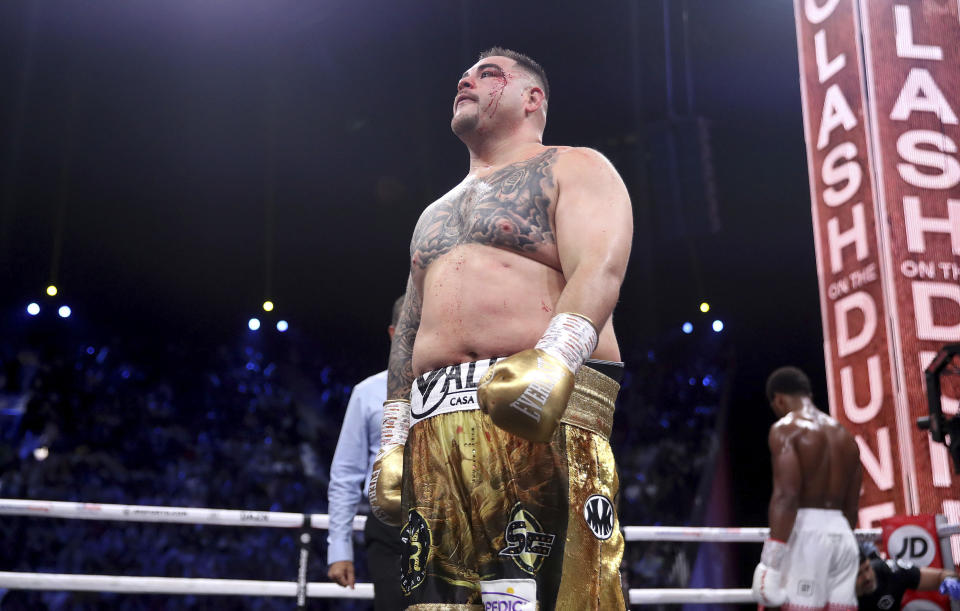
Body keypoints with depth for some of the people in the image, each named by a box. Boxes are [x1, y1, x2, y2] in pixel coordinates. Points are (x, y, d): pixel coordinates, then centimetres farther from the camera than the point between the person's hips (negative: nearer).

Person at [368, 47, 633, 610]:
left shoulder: (574, 169, 11)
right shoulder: (436, 213, 32)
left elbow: (600, 269, -9)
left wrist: (555, 355, -28)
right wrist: (393, 437, 18)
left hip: (540, 417, -6)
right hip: (435, 433, 7)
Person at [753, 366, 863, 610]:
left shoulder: (786, 428, -4)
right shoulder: (845, 436, 19)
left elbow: (786, 494, -16)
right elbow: (851, 506, 20)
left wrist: (771, 561, -18)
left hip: (807, 532, -7)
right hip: (842, 534, 7)